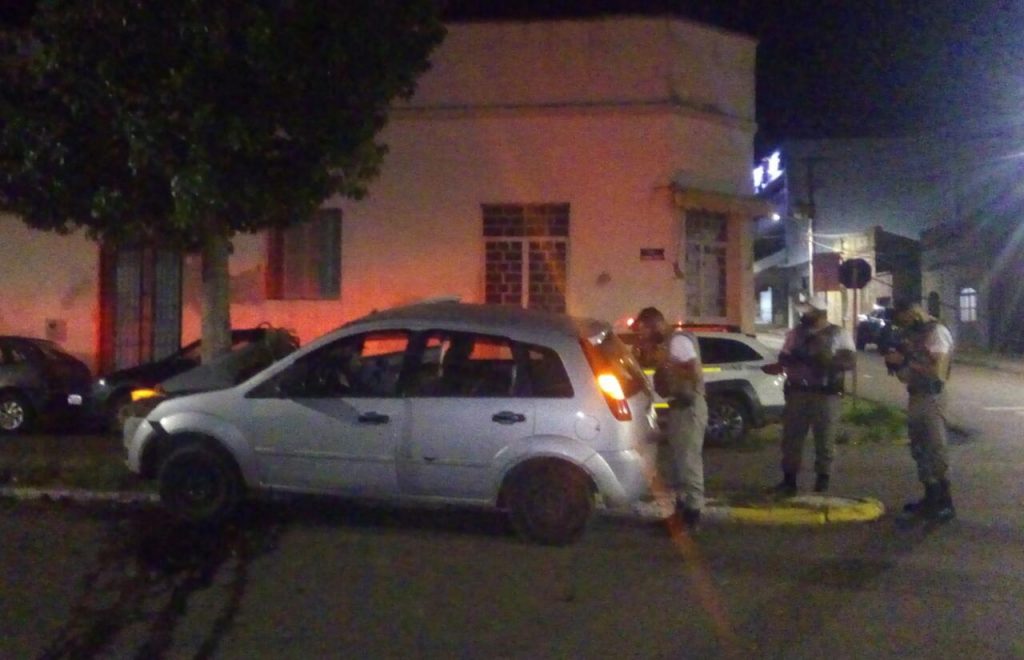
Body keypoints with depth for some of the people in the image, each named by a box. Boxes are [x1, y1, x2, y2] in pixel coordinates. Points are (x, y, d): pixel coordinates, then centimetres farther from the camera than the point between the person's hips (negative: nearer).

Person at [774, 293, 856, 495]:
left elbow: (850, 361, -7)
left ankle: (823, 481, 13)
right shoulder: (796, 333, 11)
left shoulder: (839, 334, 0)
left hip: (826, 394, -3)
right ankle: (789, 479, 15)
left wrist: (827, 361, -22)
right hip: (797, 392, 3)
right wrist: (795, 358, -9)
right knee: (791, 437, 5)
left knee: (824, 439, 3)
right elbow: (783, 358, 13)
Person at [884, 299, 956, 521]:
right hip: (914, 398, 8)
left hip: (932, 398, -8)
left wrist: (906, 361, -18)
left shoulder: (937, 332, -10)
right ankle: (931, 498, 21)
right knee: (920, 450, 12)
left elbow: (936, 370, -18)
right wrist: (895, 361, -5)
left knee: (937, 449, -7)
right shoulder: (910, 335, 12)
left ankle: (946, 502, -2)